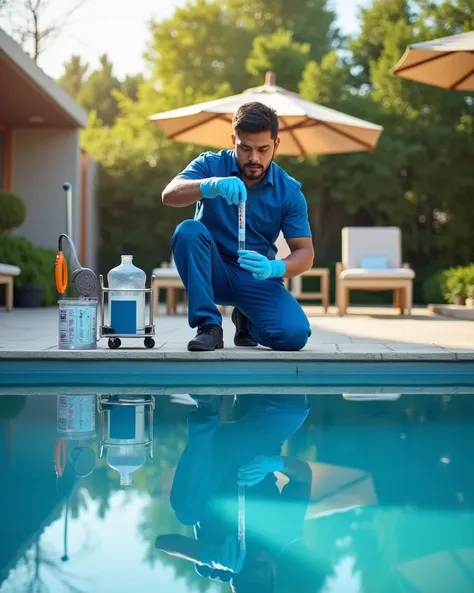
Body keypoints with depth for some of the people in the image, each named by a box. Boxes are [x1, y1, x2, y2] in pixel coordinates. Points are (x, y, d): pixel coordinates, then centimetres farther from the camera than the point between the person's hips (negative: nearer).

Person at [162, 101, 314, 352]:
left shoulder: (289, 191, -6)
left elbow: (304, 252, -8)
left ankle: (246, 319, 12)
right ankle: (208, 325, -20)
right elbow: (169, 195, -25)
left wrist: (274, 268, -31)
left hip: (258, 278, 1)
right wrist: (210, 185, -46)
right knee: (188, 230, -31)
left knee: (294, 335, -25)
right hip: (212, 272, -1)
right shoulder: (211, 164, -8)